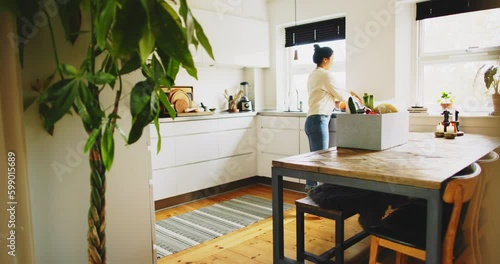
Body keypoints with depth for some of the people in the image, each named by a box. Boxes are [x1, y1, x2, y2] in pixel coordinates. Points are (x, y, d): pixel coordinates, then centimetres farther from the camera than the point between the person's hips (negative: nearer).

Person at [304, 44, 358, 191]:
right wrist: (351, 96, 18)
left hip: (312, 120, 10)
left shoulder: (313, 74, 17)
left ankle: (311, 188, 19)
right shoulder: (325, 75, -11)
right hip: (318, 121, -10)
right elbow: (340, 95, -3)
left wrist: (346, 93, 22)